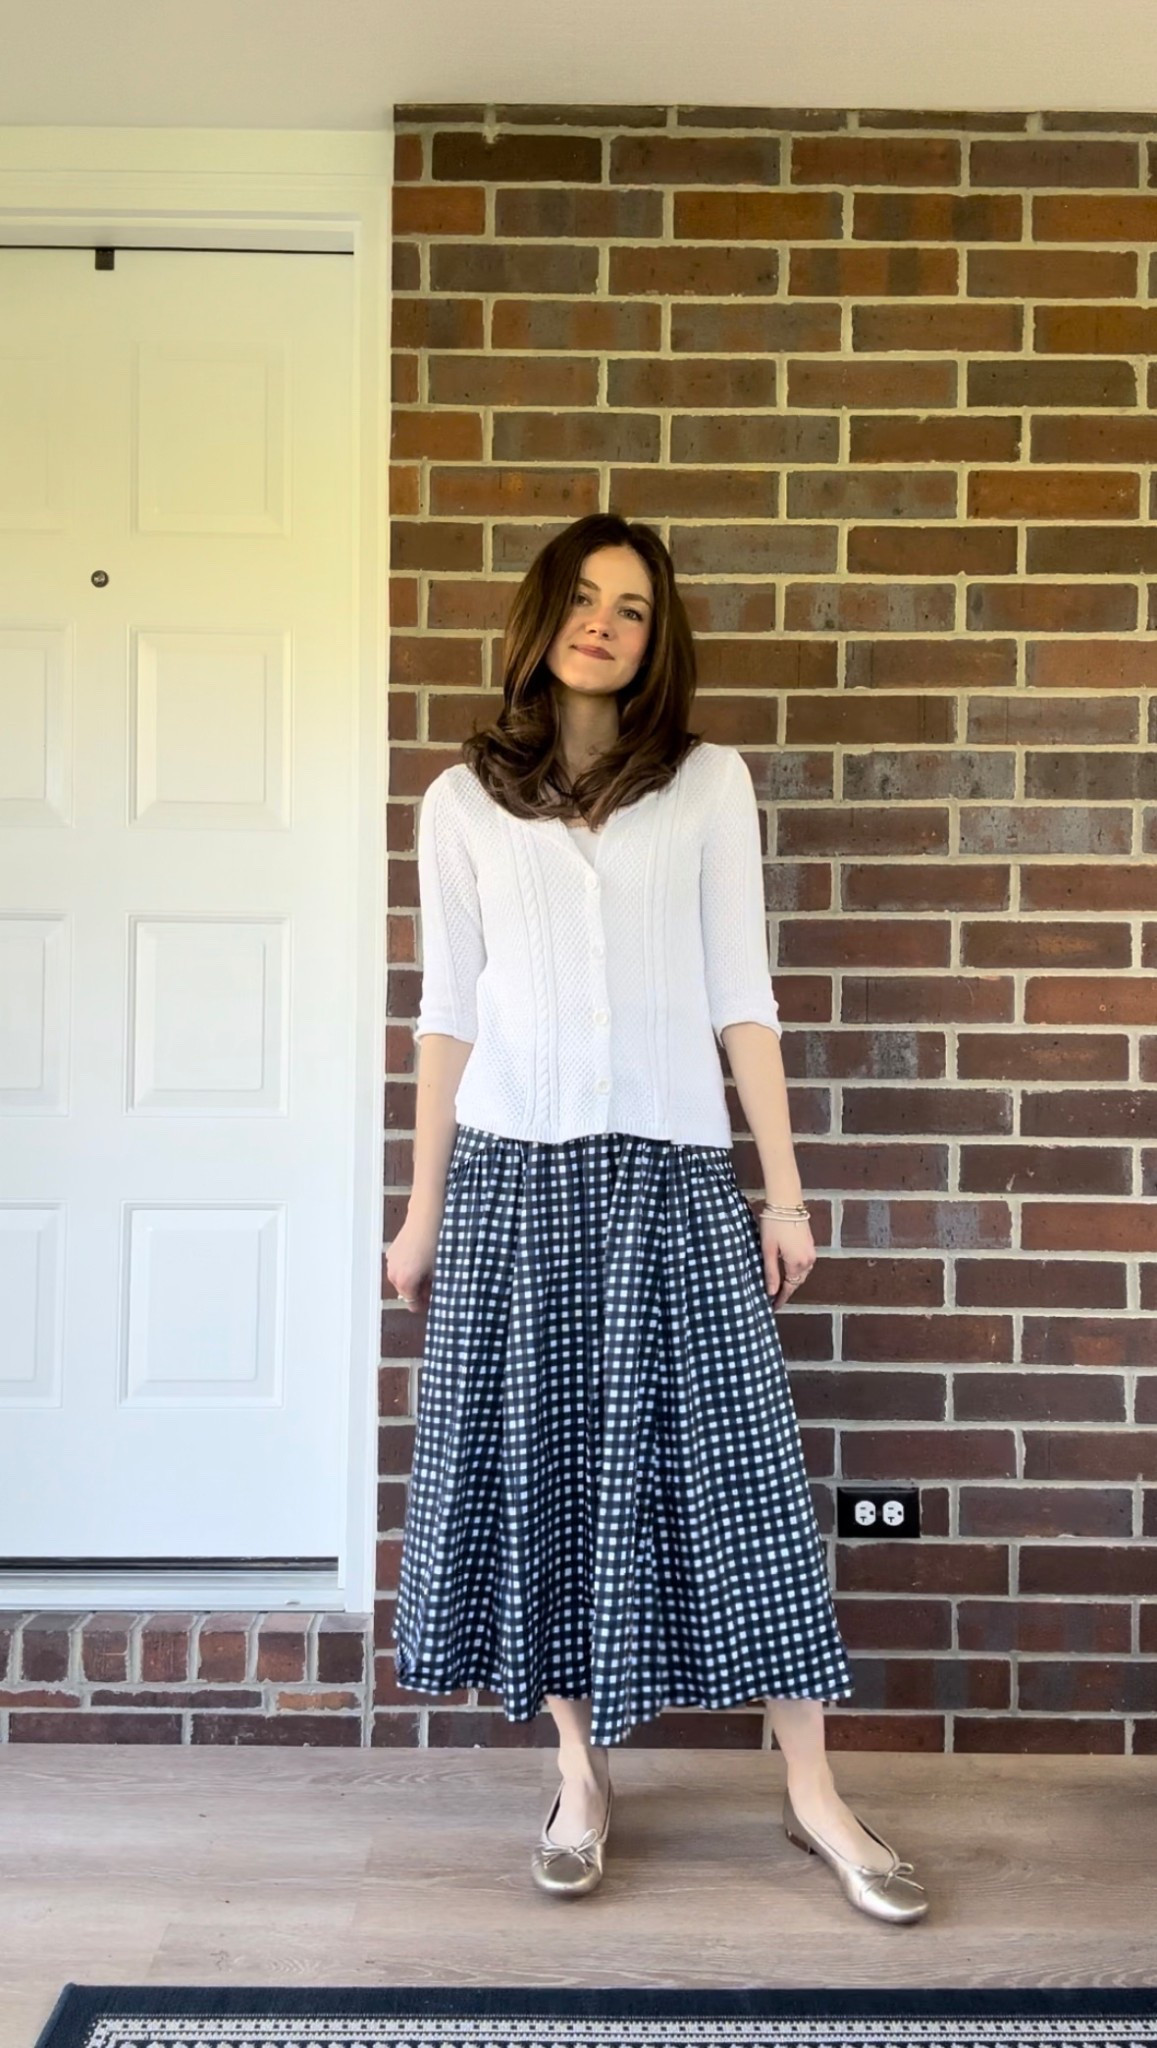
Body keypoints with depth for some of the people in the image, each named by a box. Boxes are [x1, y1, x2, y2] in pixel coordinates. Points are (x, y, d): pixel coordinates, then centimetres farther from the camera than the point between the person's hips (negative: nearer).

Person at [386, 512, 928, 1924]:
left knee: (731, 1463, 1)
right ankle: (580, 1774, 20)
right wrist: (422, 1208, 6)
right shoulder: (463, 800, 7)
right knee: (538, 1465, 5)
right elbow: (449, 1013, 8)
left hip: (672, 1172, -1)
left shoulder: (708, 782, 6)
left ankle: (814, 1797, 12)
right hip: (514, 1172, 1)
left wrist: (784, 1188, 1)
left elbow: (740, 997, 4)